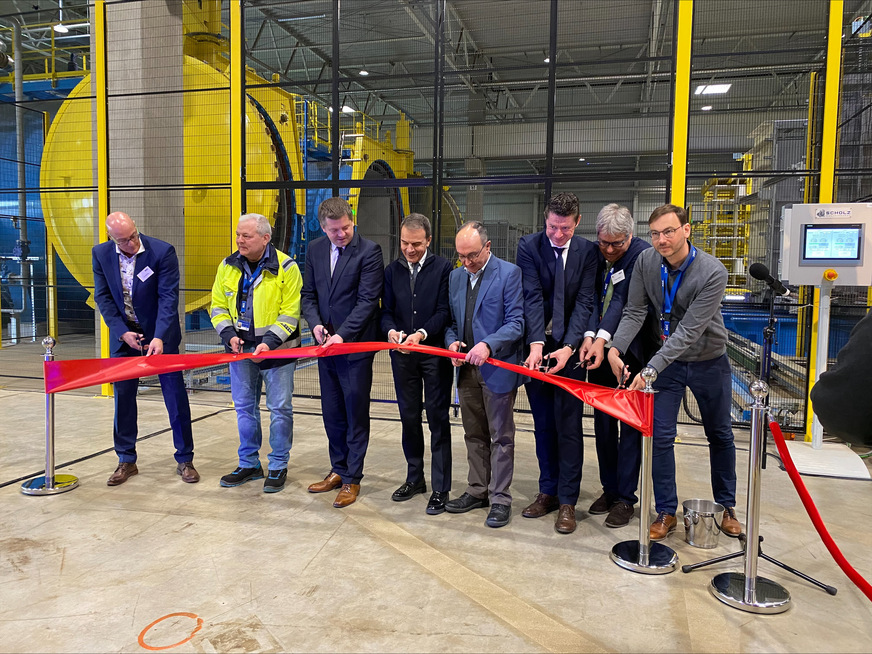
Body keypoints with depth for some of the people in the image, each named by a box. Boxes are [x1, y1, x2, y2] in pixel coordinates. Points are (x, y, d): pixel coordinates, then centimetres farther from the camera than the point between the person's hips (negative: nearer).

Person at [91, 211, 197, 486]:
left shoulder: (162, 251, -16)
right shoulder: (101, 254, -5)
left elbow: (168, 297, -18)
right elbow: (103, 297, -1)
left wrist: (159, 337, -27)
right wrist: (122, 332, -11)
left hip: (160, 334, -3)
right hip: (123, 335, 3)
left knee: (176, 396, 1)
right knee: (123, 396, 7)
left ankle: (185, 460, 13)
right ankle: (126, 461, 21)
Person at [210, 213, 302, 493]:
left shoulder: (286, 267, -10)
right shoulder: (228, 267, 5)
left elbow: (290, 312, -11)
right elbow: (218, 306, 11)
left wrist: (269, 341, -21)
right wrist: (229, 334, -6)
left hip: (276, 349, -4)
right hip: (241, 348, 5)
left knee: (280, 408, 2)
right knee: (244, 407, 12)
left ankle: (278, 467, 16)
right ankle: (249, 464, 26)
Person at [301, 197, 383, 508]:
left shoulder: (369, 251, -12)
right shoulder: (315, 250, 7)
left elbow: (368, 300, -16)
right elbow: (308, 294, 11)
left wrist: (342, 335, -21)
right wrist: (316, 324, -7)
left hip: (356, 345, -6)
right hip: (326, 344, 6)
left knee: (356, 413, 4)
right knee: (332, 413, 16)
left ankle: (352, 479, 17)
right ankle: (338, 469, 32)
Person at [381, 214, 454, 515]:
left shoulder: (442, 268, -5)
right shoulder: (392, 270, 8)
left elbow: (444, 311, -9)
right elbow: (386, 311, 5)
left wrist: (422, 333, -24)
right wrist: (391, 330, -16)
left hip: (435, 352, -4)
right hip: (402, 355, 4)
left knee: (438, 419, 1)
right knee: (409, 417, 13)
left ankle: (441, 488, 9)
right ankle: (414, 478, 29)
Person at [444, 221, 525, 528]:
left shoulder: (509, 273, -9)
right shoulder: (456, 276, 11)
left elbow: (516, 322, -13)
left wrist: (488, 345, -26)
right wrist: (452, 342, -4)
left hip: (497, 368, -6)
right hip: (466, 368, 6)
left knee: (500, 437, 5)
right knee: (474, 435, 16)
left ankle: (499, 498, 16)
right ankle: (477, 491, 30)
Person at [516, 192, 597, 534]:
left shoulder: (587, 251, -4)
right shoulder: (529, 246, -4)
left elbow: (585, 302, -10)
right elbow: (532, 297, -13)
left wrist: (567, 348, -22)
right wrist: (536, 344, -25)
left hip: (570, 349, -1)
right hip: (537, 348, 1)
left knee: (568, 425, 2)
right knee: (543, 424, 12)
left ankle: (567, 500, 13)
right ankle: (548, 491, 25)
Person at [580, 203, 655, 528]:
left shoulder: (643, 255, -12)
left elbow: (624, 301, -22)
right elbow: (593, 299, -4)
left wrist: (604, 337, -32)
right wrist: (590, 336, -20)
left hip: (631, 353, -5)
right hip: (599, 350, 5)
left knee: (630, 425, 3)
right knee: (602, 423, 12)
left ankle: (625, 497, 14)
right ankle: (609, 489, 27)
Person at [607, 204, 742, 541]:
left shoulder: (712, 272, -27)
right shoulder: (646, 262, -14)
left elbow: (690, 330, -30)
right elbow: (635, 312, -11)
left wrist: (652, 368, -36)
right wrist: (615, 348, -28)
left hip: (708, 362, -2)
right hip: (667, 361, 2)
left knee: (720, 436, 15)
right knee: (661, 436, 0)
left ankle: (726, 506, 35)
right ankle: (666, 512, 15)